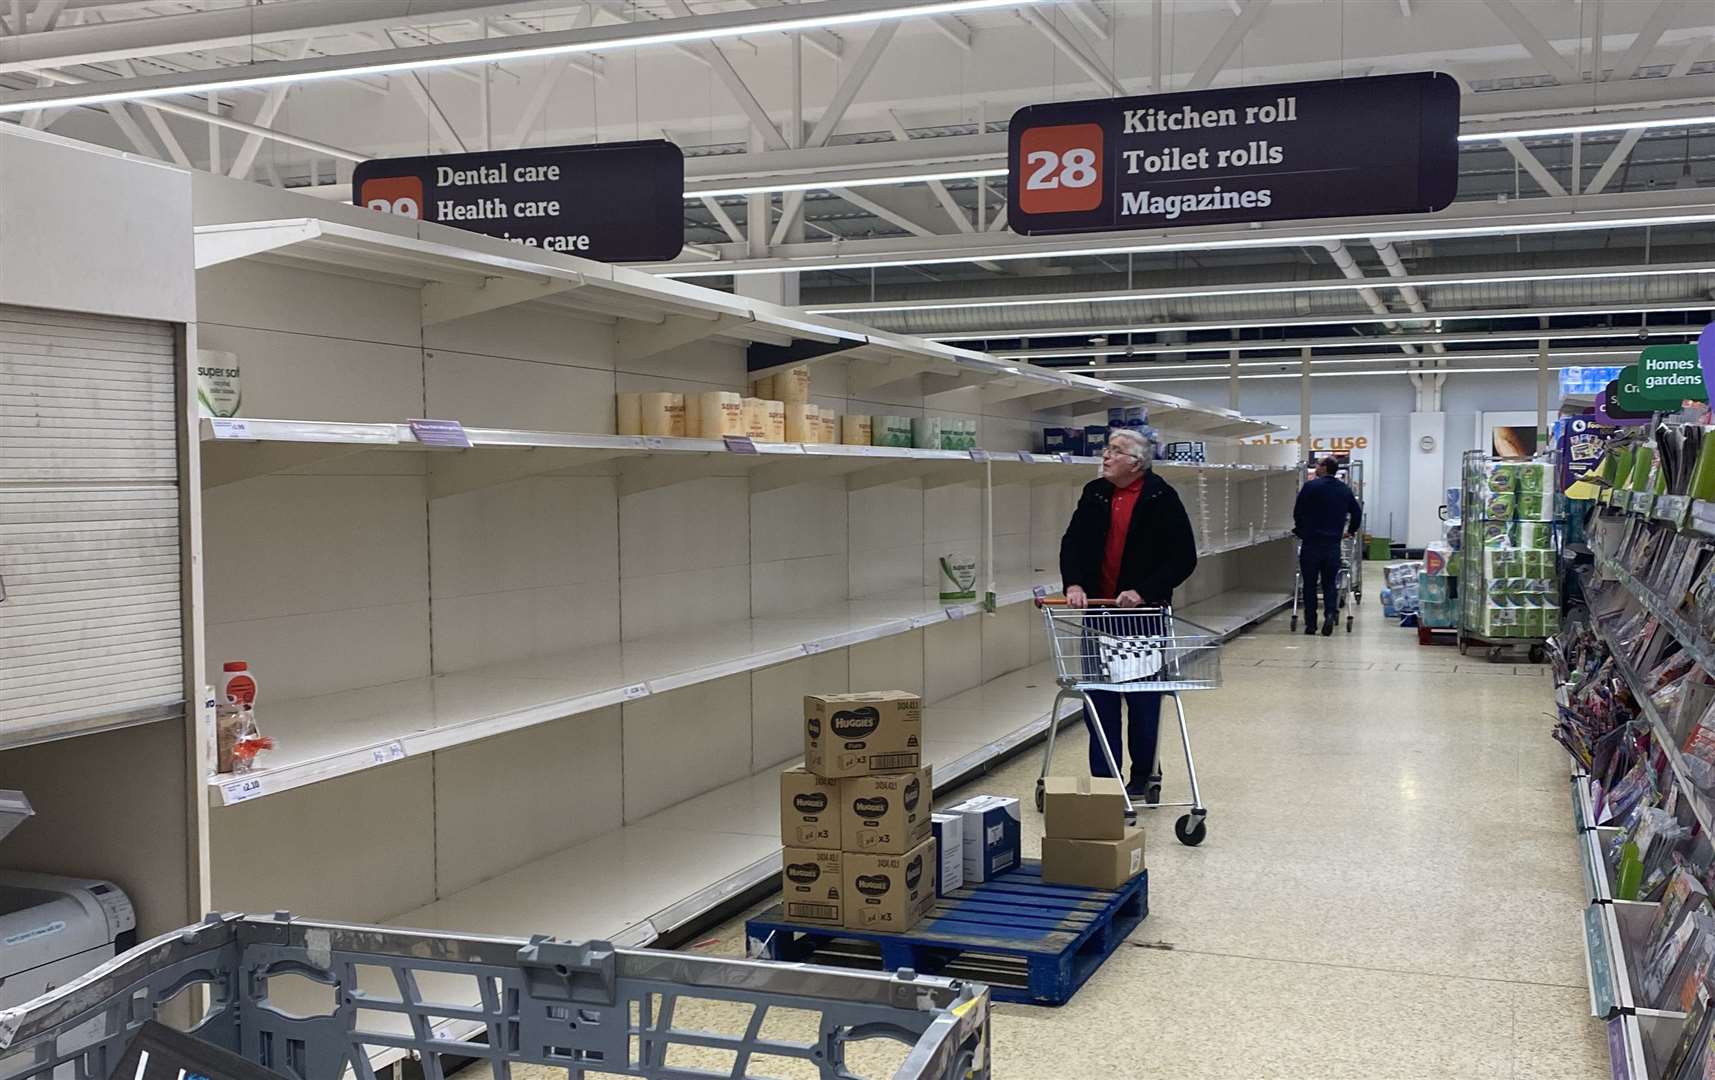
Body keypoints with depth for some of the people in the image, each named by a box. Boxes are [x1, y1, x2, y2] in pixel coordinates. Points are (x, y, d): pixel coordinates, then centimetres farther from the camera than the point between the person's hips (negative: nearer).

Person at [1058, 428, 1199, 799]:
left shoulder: (1162, 499, -9)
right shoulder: (1095, 494, 7)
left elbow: (1184, 558, -10)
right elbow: (1073, 542, 4)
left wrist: (1144, 592, -17)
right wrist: (1073, 584, -13)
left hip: (1143, 612, -4)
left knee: (1143, 699, 5)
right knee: (1098, 698, 6)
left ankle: (1144, 776, 19)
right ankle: (1102, 780, 14)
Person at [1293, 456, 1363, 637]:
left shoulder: (1311, 487, -8)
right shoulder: (1345, 490, 8)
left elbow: (1298, 512, -5)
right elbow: (1357, 512, 16)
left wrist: (1300, 530, 12)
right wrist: (1351, 531, 30)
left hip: (1311, 542, -4)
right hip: (1334, 543, 4)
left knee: (1309, 584, 4)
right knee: (1330, 583, 10)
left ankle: (1310, 623, 4)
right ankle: (1330, 613, -12)